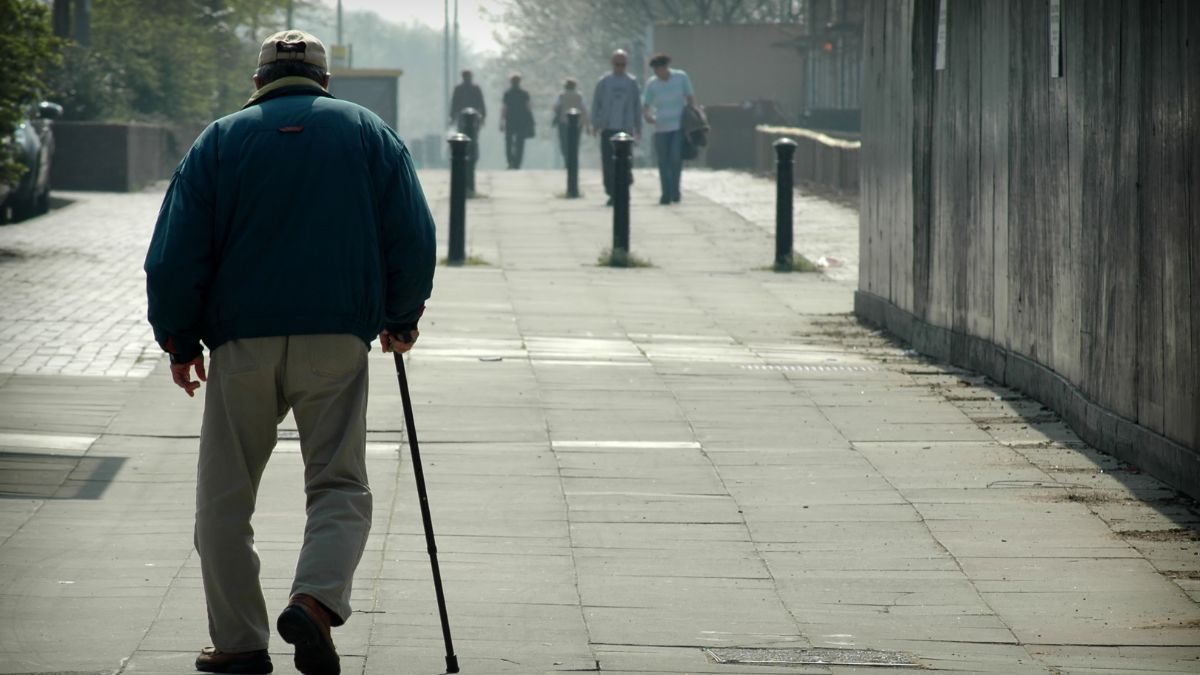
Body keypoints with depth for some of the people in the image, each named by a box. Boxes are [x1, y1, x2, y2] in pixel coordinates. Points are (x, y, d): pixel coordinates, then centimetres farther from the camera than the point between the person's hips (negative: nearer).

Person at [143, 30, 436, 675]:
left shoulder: (220, 140, 7)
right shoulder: (370, 132, 9)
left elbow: (176, 256, 2)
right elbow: (415, 239, 5)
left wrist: (179, 341, 13)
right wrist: (400, 319, 18)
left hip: (242, 343, 0)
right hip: (338, 340, 0)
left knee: (225, 496, 10)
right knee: (339, 484, 7)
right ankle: (316, 599, -18)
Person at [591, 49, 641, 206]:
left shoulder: (632, 82, 6)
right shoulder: (604, 82, 5)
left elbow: (637, 105, 11)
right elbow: (596, 103, 8)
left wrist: (638, 127, 10)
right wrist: (595, 124, 1)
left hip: (625, 128, 0)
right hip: (607, 128, 0)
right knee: (608, 163, -2)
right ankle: (612, 194, 4)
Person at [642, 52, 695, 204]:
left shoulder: (681, 77, -2)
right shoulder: (651, 83, -1)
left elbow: (691, 98, 7)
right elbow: (647, 105, -2)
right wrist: (648, 115, -24)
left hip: (680, 125, -1)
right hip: (661, 128, 1)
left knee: (676, 157, -15)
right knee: (663, 162, 1)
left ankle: (675, 190, 0)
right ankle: (666, 194, 9)